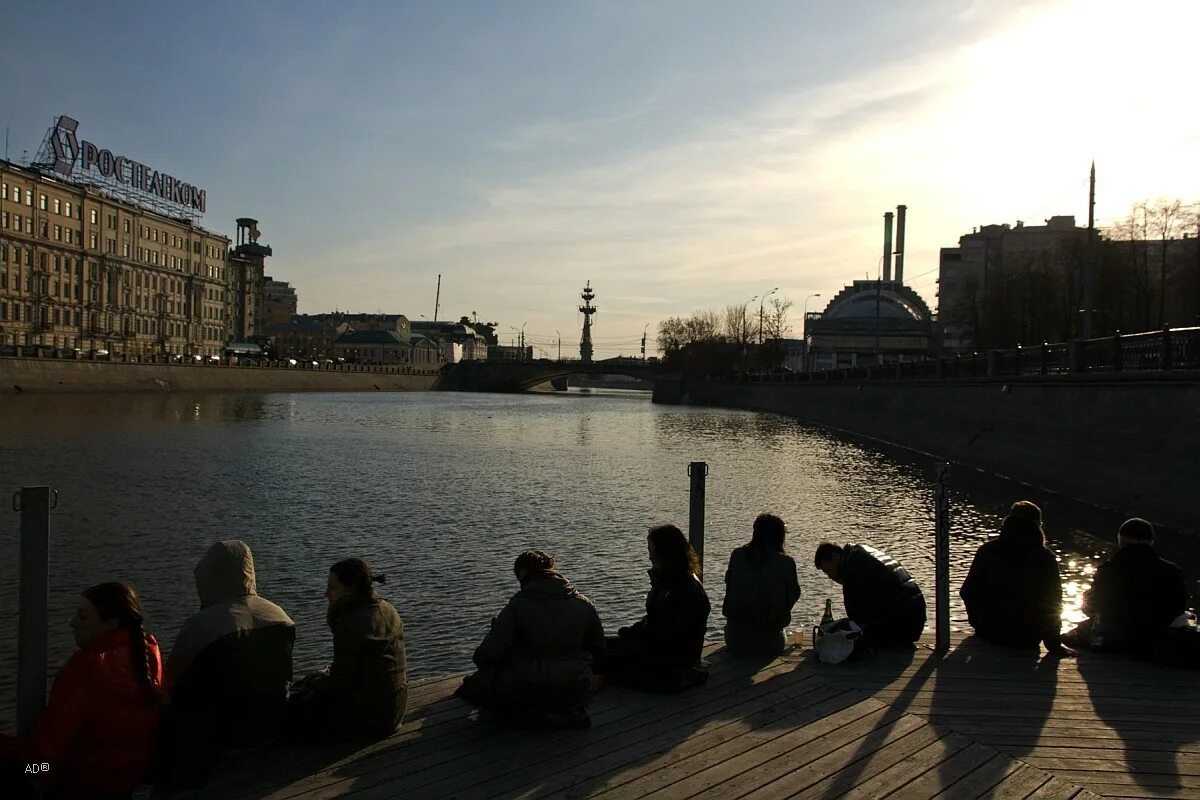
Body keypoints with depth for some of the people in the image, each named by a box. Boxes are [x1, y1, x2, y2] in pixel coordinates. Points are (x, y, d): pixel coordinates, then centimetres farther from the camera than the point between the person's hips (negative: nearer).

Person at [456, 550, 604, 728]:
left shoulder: (516, 607, -15)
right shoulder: (584, 604, -2)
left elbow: (490, 655, -16)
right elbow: (598, 649, 9)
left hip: (526, 692, -6)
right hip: (575, 691, 7)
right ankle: (571, 711, 13)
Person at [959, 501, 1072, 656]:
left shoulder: (986, 551, -8)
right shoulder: (1045, 558, -12)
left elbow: (967, 592, -1)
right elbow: (1053, 602, -5)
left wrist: (977, 623, 15)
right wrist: (1054, 645, 4)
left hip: (989, 633, 1)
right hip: (1028, 639, -1)